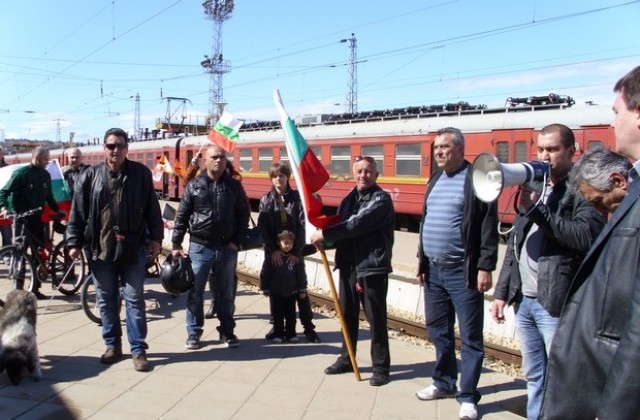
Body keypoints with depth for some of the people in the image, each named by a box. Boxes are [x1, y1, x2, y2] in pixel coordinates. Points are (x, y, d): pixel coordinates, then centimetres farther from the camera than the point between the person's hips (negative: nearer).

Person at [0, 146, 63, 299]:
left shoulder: (45, 175, 8)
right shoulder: (21, 173, -9)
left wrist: (57, 210, 11)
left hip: (37, 218, 6)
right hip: (22, 219, -5)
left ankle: (35, 288, 14)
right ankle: (19, 289, 7)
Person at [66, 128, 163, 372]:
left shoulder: (141, 174, 1)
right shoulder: (91, 176, 4)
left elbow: (152, 208, 3)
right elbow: (78, 212, 4)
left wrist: (155, 238, 0)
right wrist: (74, 242, 0)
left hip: (133, 248, -2)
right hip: (100, 248, 2)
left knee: (134, 299, 3)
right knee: (106, 300, 11)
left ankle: (138, 349, 10)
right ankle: (112, 345, 26)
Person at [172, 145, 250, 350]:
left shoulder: (234, 186, 3)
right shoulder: (194, 185, 0)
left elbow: (243, 216, 6)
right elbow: (181, 217, 2)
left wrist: (237, 241, -2)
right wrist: (176, 244, -2)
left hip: (227, 248, 1)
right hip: (199, 247, -1)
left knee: (226, 294, 10)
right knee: (195, 293, 6)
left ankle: (227, 331, 23)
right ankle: (194, 333, 19)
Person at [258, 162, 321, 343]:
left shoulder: (297, 197, -2)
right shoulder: (266, 200, 2)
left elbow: (303, 225, -7)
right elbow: (262, 227, -4)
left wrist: (296, 251, -13)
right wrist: (272, 250, -13)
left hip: (294, 252, -1)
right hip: (273, 252, 1)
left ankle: (308, 328, 11)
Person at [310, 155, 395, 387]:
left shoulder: (381, 199, -10)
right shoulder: (349, 198, 13)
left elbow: (358, 224, -20)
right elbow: (341, 226, 12)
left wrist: (325, 233, -19)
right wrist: (323, 238, -9)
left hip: (373, 266, -7)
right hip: (348, 265, 7)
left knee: (376, 318, 0)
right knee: (347, 315, 16)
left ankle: (381, 367, 12)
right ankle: (346, 359, 31)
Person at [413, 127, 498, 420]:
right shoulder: (435, 180, 15)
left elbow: (488, 227, -12)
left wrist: (485, 267, -16)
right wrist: (422, 262, 16)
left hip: (463, 272, -7)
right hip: (434, 270, 7)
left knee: (469, 337, 1)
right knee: (438, 331, 16)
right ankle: (444, 383, 32)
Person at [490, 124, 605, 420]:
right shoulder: (532, 186, 15)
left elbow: (586, 237, -23)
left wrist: (538, 209, -20)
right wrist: (501, 292, 14)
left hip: (556, 304, -7)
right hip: (524, 301, 7)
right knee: (534, 378, 16)